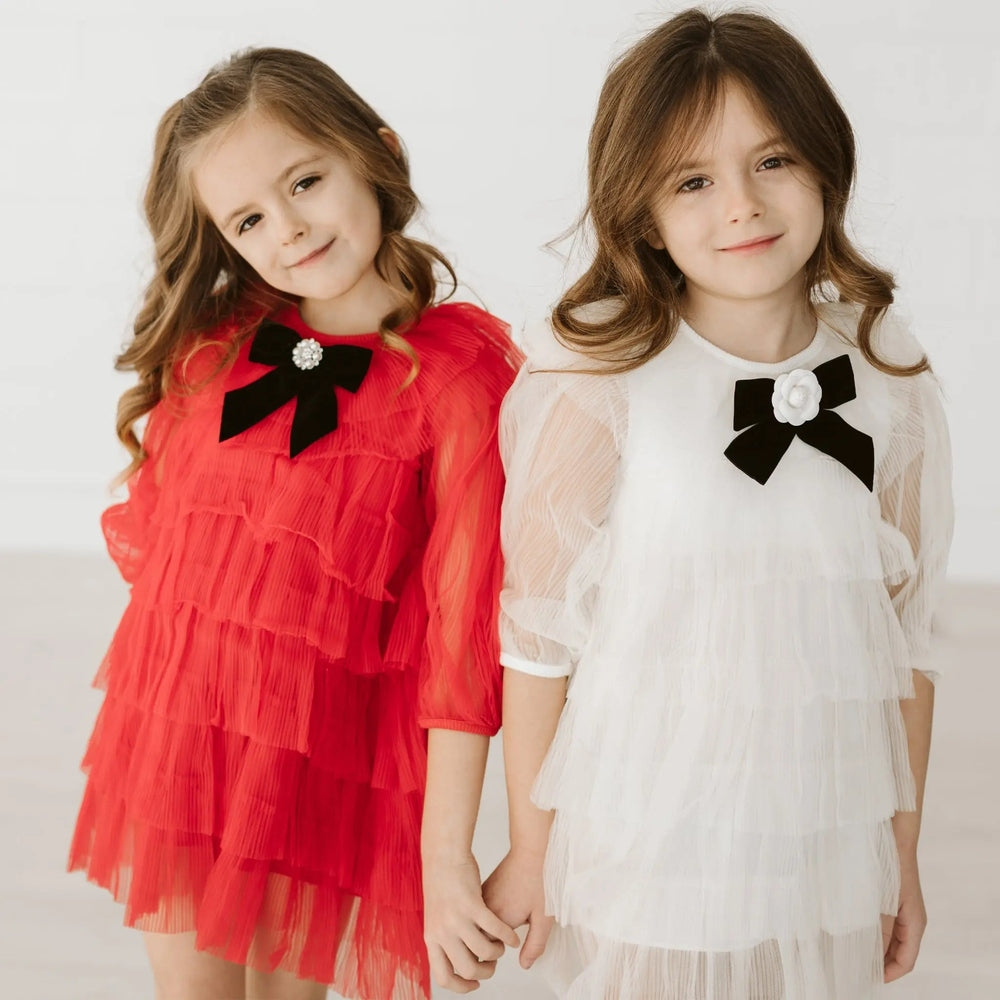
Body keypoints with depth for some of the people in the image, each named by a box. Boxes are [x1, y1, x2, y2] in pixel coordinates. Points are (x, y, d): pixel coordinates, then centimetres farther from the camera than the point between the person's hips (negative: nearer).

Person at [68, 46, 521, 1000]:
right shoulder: (206, 346, 0)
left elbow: (463, 626, -15)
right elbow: (149, 531, 11)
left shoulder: (454, 379, -14)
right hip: (173, 734, 3)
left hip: (323, 763, -3)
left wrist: (447, 855, -15)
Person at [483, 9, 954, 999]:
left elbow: (904, 634, 6)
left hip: (828, 862, 3)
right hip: (641, 858, -3)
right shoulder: (601, 381, -13)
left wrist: (904, 855, 11)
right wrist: (529, 851, -1)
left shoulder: (893, 385, -2)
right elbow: (537, 630, -7)